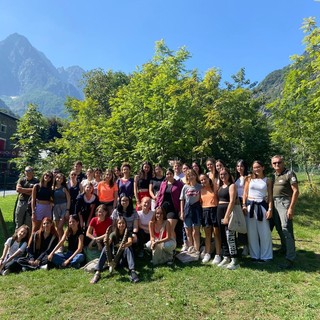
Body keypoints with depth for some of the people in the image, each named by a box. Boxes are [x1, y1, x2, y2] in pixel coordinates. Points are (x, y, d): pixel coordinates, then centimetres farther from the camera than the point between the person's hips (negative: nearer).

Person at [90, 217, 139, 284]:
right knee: (106, 248, -25)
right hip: (115, 256, 1)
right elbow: (108, 242, -23)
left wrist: (125, 245, -50)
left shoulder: (128, 233, -5)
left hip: (124, 258, -1)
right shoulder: (113, 234, -2)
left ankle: (132, 271, -41)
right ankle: (98, 273, -32)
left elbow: (130, 242, -27)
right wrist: (106, 242, -47)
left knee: (128, 248, -31)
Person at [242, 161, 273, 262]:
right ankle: (255, 255, 19)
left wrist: (270, 209, -6)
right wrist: (244, 205, -3)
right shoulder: (249, 179, 7)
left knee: (264, 232, 3)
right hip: (250, 205, 1)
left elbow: (270, 196, 2)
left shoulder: (267, 181, 5)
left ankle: (265, 256, 16)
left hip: (262, 206, -1)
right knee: (252, 232, 6)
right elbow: (245, 193, 6)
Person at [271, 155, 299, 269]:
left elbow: (296, 191, -10)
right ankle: (284, 249, 34)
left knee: (286, 230, -10)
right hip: (274, 203, 7)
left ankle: (290, 258, -5)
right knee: (279, 229, 15)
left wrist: (291, 208, -15)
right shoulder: (273, 175, 13)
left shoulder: (289, 174, -6)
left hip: (284, 203, -6)